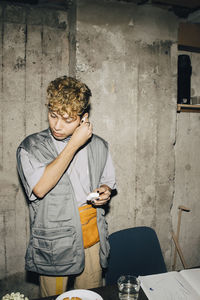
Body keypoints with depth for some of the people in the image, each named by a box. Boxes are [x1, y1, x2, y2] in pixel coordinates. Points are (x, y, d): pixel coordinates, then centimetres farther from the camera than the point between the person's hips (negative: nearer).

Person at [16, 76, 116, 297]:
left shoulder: (99, 146, 1)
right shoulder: (30, 147, -9)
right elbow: (39, 188, -26)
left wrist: (105, 191, -8)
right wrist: (74, 144, -25)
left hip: (92, 240, 3)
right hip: (53, 244, -3)